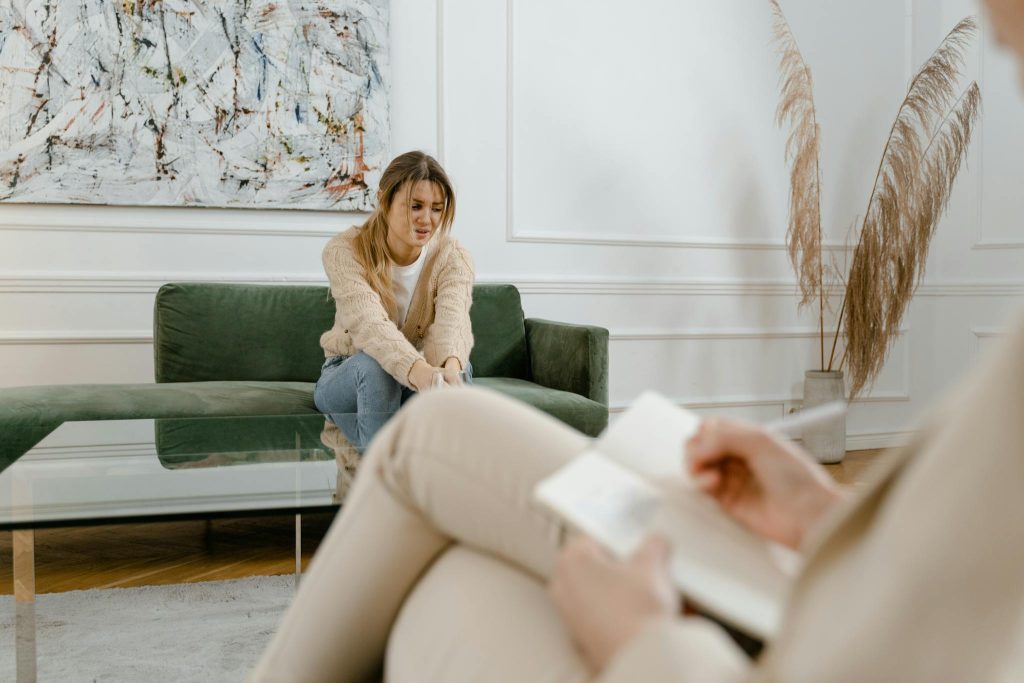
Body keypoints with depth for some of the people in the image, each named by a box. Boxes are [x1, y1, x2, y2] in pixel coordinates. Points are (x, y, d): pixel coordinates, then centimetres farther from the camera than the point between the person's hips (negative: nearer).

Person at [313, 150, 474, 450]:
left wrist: (450, 365, -59)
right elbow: (369, 323, -38)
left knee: (457, 366, -32)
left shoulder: (453, 257, -13)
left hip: (419, 374, 2)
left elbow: (452, 320, -33)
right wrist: (418, 370, -59)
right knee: (375, 365, -38)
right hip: (346, 378, -2)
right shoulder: (344, 251, -20)